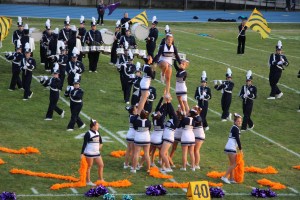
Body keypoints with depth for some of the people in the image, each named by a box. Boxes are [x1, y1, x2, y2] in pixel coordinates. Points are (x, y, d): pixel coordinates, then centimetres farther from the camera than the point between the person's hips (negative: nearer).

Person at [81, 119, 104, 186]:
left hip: (97, 153, 8)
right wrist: (82, 153, -20)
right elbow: (84, 144, -17)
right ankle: (88, 181, 11)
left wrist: (100, 144, 9)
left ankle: (100, 179, 22)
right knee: (89, 167, 2)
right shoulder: (88, 134, -15)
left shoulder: (97, 133, 7)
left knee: (101, 165, 10)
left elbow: (100, 140, 27)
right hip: (89, 153, -8)